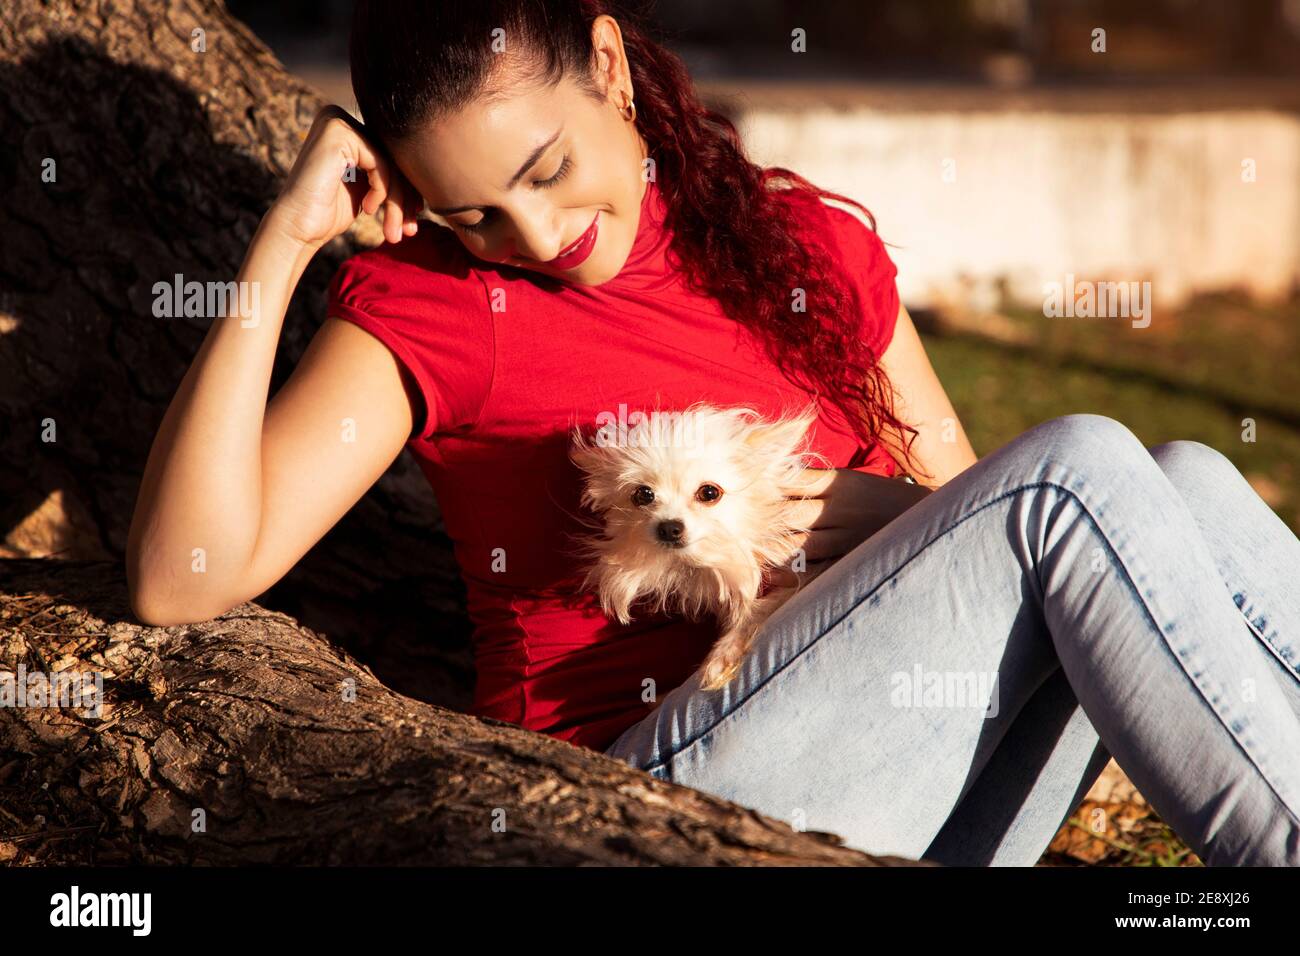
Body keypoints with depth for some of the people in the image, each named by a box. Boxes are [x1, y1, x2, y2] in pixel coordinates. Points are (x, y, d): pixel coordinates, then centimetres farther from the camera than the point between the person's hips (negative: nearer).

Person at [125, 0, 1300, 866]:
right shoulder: (430, 302, -1)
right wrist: (280, 247, -15)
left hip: (911, 804, 6)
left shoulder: (809, 240, 13)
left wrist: (874, 516, -8)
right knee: (1075, 470, -21)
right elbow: (183, 579, -12)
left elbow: (971, 508, 16)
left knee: (1188, 490, -16)